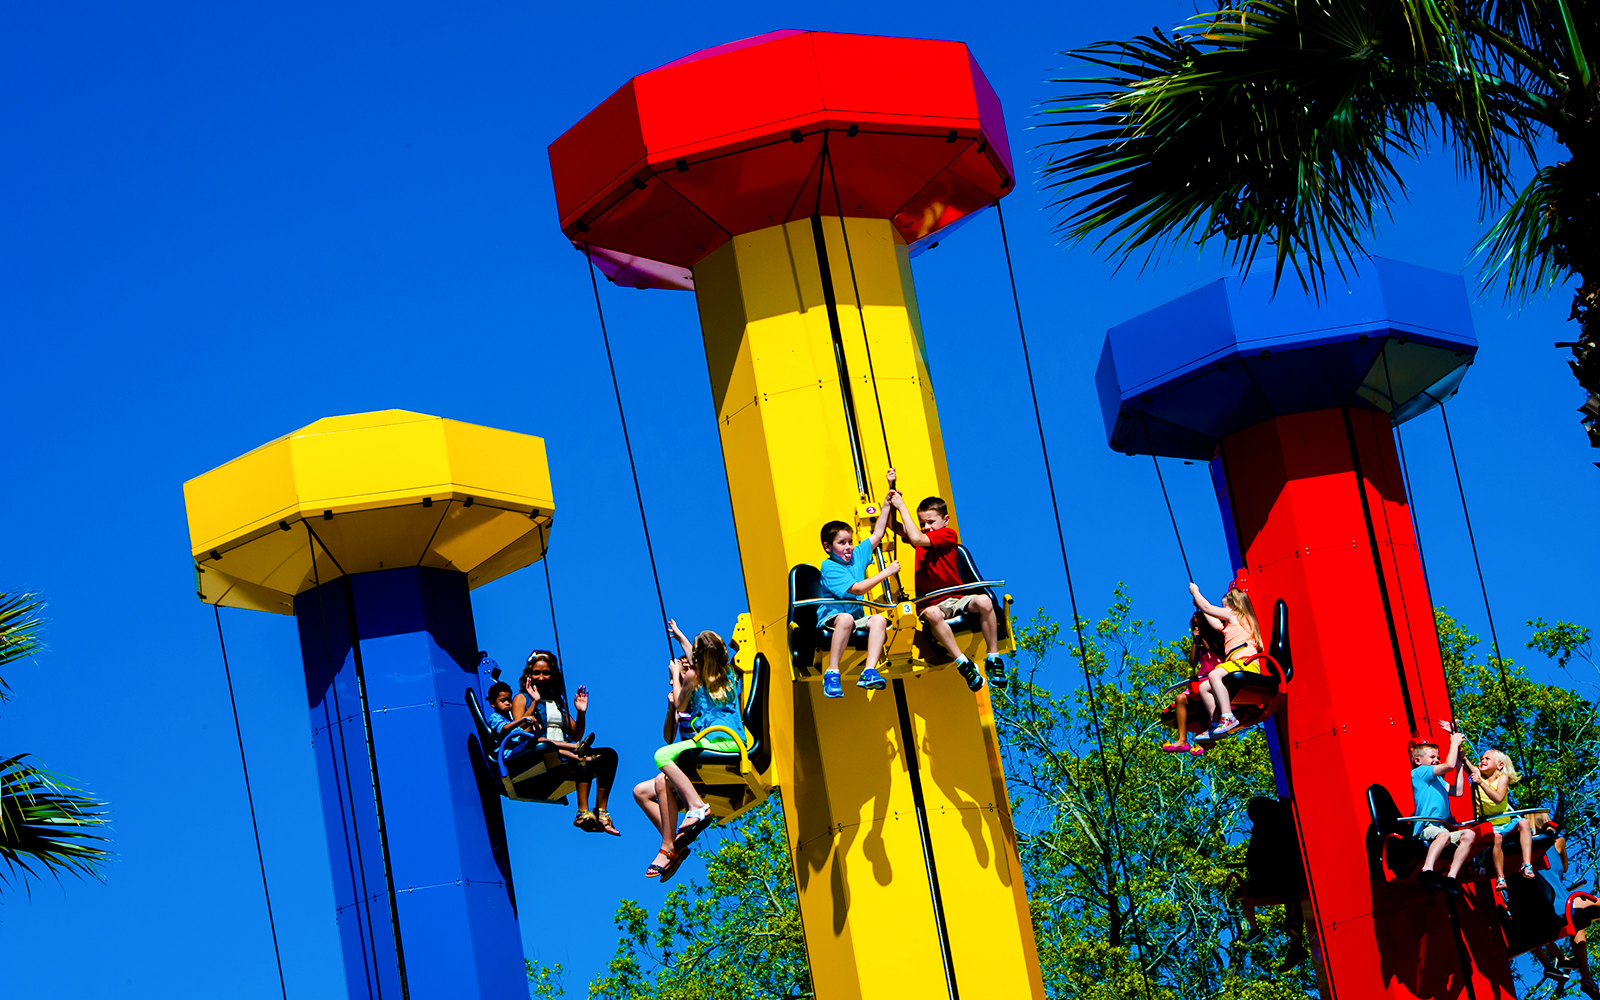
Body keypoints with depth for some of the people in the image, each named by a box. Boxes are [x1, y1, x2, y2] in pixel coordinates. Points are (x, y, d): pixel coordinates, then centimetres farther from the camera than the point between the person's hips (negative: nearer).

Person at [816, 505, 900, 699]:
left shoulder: (857, 556, 12)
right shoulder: (829, 567, -11)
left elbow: (877, 535, 20)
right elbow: (857, 589, -20)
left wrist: (887, 506, 15)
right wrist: (886, 572, -14)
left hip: (857, 618, 7)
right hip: (831, 617, -7)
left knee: (879, 619, -23)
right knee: (846, 618, -40)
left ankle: (869, 672, -34)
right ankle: (832, 673, -34)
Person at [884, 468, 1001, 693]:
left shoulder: (948, 535, -6)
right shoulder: (922, 536, 13)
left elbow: (917, 539, -19)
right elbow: (894, 525, 11)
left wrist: (902, 505, -14)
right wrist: (891, 492, 0)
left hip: (956, 598, -2)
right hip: (931, 603, 3)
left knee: (984, 601, -33)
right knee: (933, 614, -36)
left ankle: (993, 658, -22)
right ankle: (962, 663, -31)